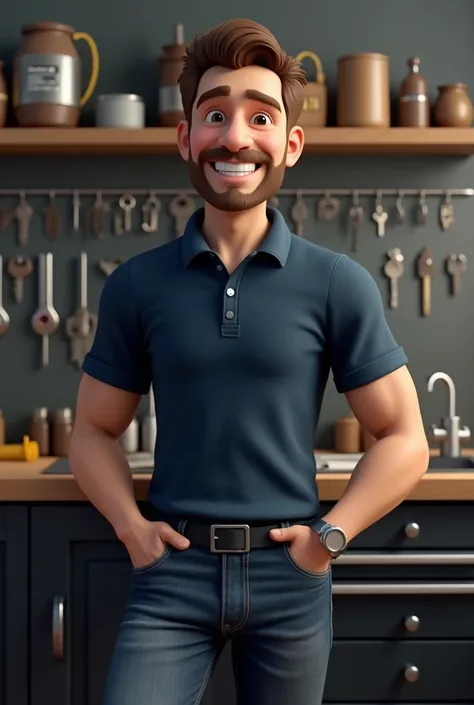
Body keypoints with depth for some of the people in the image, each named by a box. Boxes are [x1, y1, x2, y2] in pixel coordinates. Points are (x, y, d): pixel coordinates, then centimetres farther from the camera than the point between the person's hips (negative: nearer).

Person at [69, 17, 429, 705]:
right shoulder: (135, 285, 0)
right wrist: (131, 526, -5)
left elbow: (404, 441, 0)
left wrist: (331, 534, -9)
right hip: (172, 569, 1)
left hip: (290, 574, 0)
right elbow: (95, 430, 9)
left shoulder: (340, 284, -4)